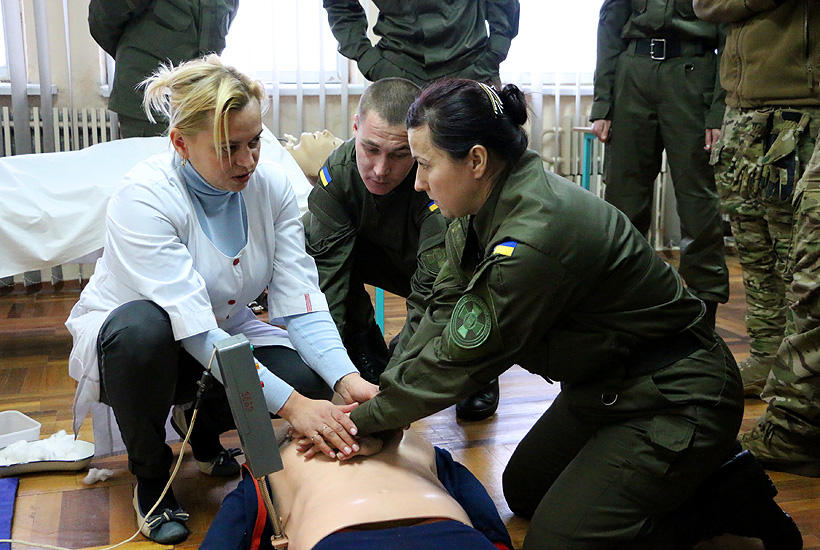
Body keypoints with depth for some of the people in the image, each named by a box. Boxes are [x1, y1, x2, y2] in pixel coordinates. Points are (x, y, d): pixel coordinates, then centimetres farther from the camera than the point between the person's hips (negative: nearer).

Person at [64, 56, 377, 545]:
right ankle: (151, 478, -11)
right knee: (144, 327, -40)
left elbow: (299, 300, -18)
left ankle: (201, 421, 12)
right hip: (122, 337, -4)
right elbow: (194, 326, -36)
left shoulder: (272, 185, -14)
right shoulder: (143, 197, -29)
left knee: (309, 380, -23)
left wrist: (348, 378, -35)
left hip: (226, 331, 4)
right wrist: (290, 404, -42)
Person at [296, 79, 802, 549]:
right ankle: (691, 469, 21)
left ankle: (730, 497, 4)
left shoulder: (535, 238, -33)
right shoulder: (488, 204, -4)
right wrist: (384, 393, -10)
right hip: (605, 386, 10)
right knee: (524, 490, 20)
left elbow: (459, 361, -25)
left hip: (675, 401, -9)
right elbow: (446, 307, 0)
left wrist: (363, 420, -14)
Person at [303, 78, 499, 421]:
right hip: (394, 260, 4)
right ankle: (368, 354, 0)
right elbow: (326, 268, -26)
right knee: (308, 234, -21)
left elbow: (431, 298, -40)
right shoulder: (339, 169, -24)